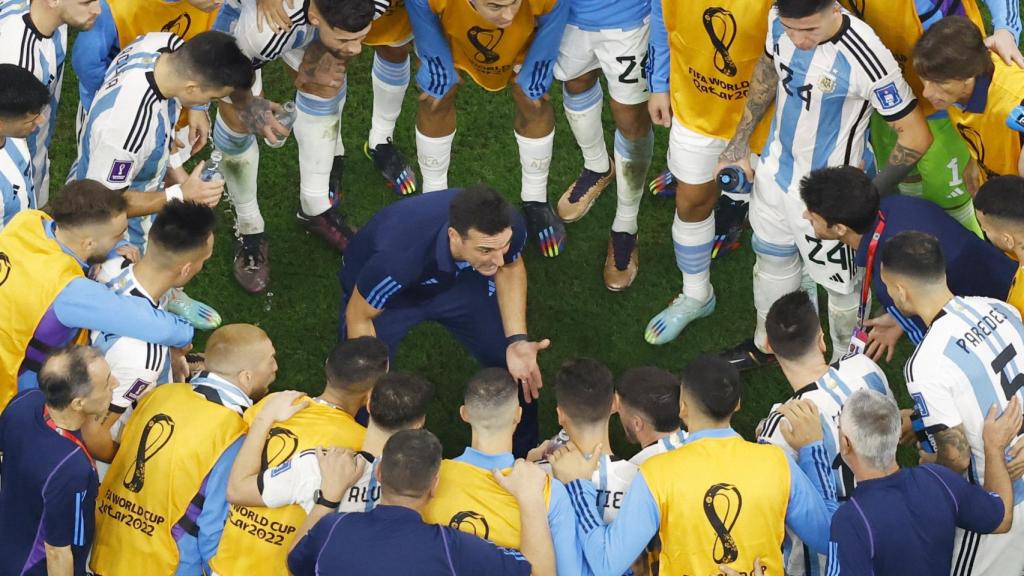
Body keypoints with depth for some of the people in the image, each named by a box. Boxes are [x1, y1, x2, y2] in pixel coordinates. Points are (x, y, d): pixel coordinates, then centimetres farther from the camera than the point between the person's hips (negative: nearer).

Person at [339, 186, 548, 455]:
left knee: (518, 369, 1)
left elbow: (510, 267, -7)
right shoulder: (399, 257, -46)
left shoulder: (509, 228, -34)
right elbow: (359, 317, -25)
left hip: (459, 280, 3)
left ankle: (524, 459, 30)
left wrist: (517, 341, -18)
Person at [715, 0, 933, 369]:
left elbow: (916, 136, -25)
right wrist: (740, 140, 11)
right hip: (776, 170, 6)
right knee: (772, 259, 27)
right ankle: (767, 344, 53)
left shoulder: (865, 59, -36)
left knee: (841, 281, 16)